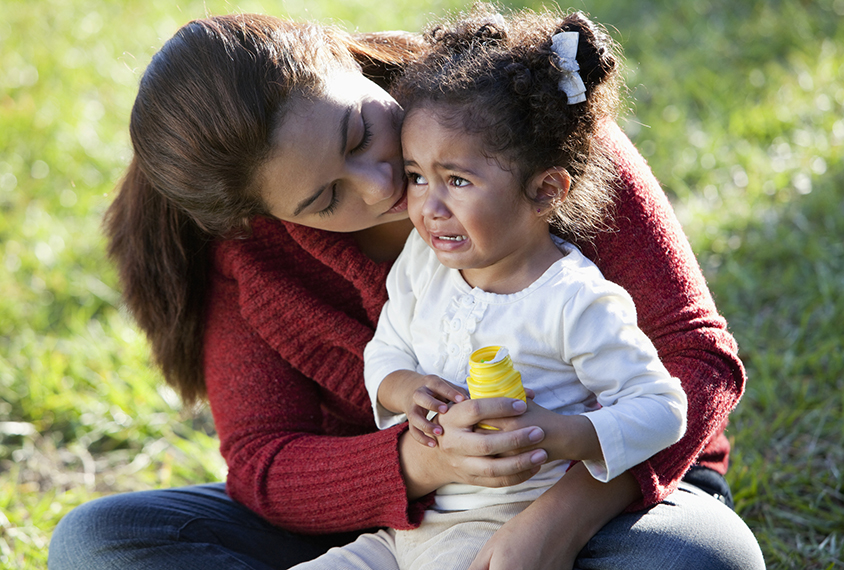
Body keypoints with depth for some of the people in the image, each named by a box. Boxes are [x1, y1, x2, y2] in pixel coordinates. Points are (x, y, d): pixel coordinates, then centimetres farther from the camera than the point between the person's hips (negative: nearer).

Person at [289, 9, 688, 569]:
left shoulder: (575, 303, -15)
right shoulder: (422, 260, 5)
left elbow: (662, 409, -12)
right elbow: (385, 353, 15)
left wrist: (556, 436, -28)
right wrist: (405, 389, -10)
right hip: (403, 521, 7)